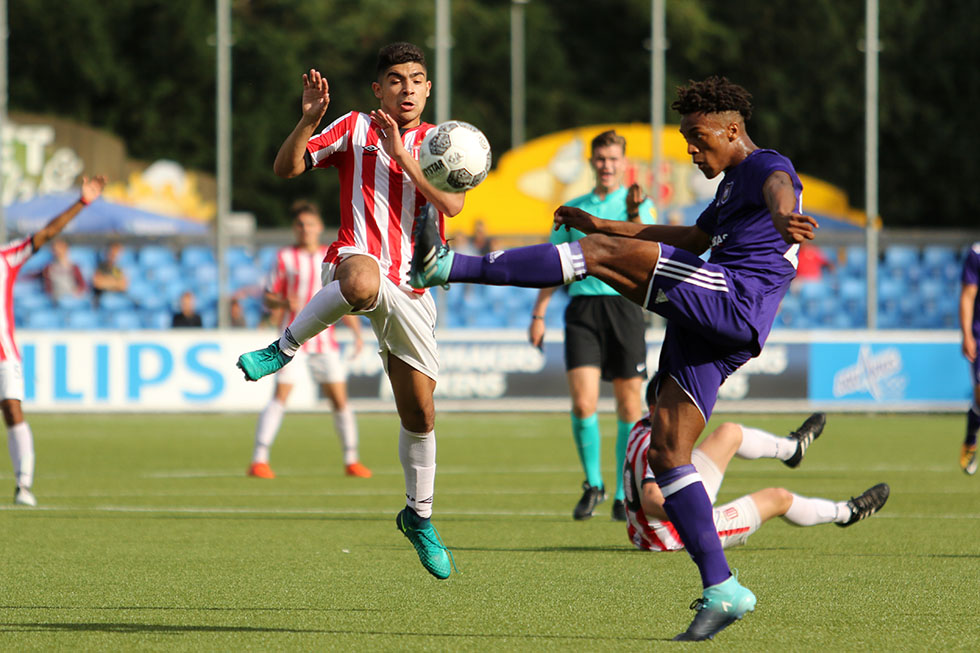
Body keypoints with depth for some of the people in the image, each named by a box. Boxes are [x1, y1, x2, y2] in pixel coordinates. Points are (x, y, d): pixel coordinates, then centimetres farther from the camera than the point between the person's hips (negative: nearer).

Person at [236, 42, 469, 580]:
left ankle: (418, 516, 27)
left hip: (411, 288, 3)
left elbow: (452, 203, -6)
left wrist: (402, 156, -14)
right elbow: (286, 168, 0)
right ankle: (285, 348, -23)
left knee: (419, 413, 6)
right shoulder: (355, 128, 7)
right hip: (359, 259, -3)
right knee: (364, 282, -45)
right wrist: (309, 119, -16)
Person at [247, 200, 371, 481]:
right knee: (280, 396, -15)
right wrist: (284, 303, -21)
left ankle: (351, 460, 15)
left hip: (325, 339, 3)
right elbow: (268, 298, 1)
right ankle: (259, 460, -15)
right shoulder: (285, 258, 1)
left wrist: (357, 331, 5)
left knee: (339, 399, 2)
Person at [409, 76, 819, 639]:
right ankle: (722, 591, -1)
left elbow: (779, 189, -24)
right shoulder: (731, 185, 33)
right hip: (706, 334, 10)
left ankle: (449, 269, -18)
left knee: (599, 253, -15)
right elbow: (694, 238, 47)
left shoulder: (768, 167, 1)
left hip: (735, 301, -10)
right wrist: (601, 225, 46)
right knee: (667, 452, 3)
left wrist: (782, 217, -50)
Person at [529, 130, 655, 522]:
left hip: (624, 305, -1)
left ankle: (624, 495, 11)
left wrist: (633, 215, -26)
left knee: (629, 406, 1)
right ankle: (592, 485, 6)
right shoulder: (573, 210, 15)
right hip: (582, 308, 1)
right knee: (583, 403, -12)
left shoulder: (640, 205, 6)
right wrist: (538, 314, 12)